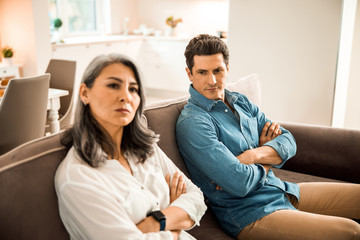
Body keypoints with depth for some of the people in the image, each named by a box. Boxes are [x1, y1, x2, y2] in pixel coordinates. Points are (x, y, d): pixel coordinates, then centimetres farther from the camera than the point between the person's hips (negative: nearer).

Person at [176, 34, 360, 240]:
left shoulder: (241, 102, 10)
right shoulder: (192, 123, -17)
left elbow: (288, 140, 5)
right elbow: (241, 183, -25)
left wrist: (254, 155, -15)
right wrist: (268, 161, -4)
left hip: (285, 191, 8)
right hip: (249, 214, -8)